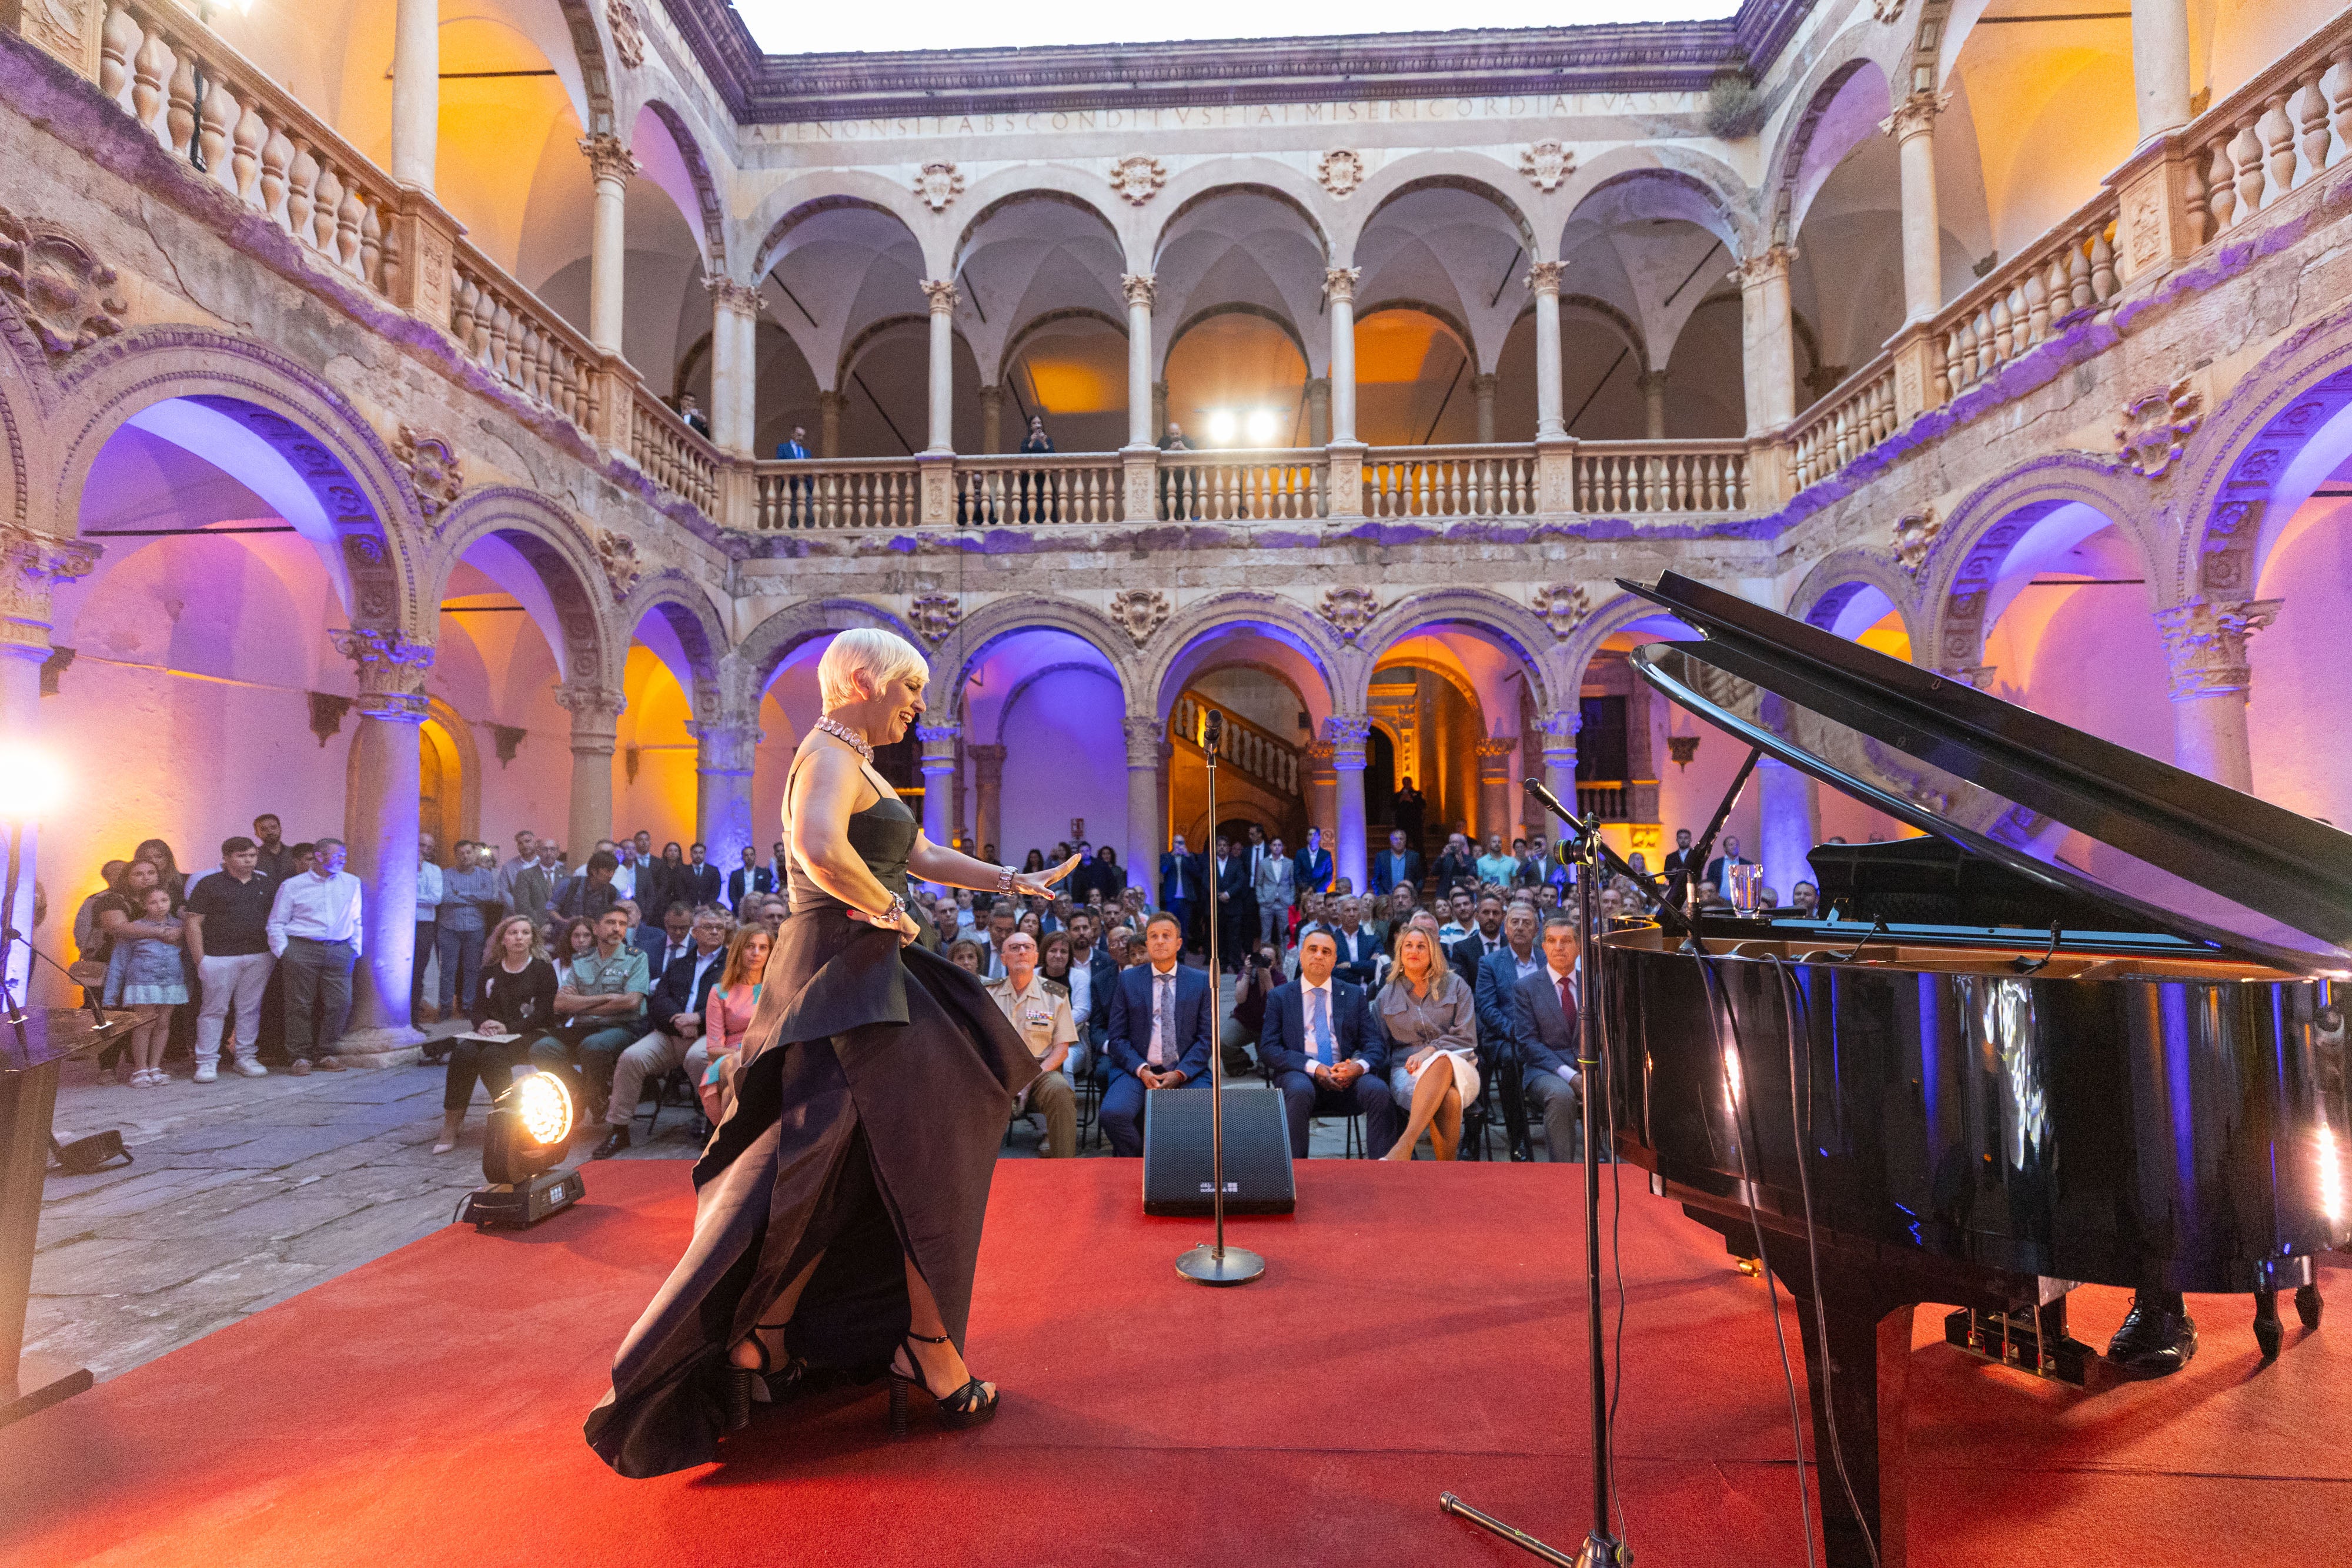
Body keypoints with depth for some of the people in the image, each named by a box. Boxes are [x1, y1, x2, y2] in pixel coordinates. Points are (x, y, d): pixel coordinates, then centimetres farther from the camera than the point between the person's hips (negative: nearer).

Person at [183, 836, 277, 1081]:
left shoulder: (264, 884, 13)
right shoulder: (209, 884, 0)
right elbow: (194, 922, -3)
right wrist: (200, 960, -9)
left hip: (259, 957, 4)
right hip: (220, 957, -3)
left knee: (250, 1009, 8)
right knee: (214, 1010, 0)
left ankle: (246, 1058, 15)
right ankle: (207, 1062, 7)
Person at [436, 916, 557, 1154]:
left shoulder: (543, 969, 3)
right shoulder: (490, 970, 17)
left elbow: (544, 1014, -5)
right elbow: (478, 1007, 13)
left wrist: (507, 1028, -15)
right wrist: (482, 1024, -10)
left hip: (530, 1035, -4)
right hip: (491, 1035, 4)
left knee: (491, 1056, -33)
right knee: (463, 1052, -27)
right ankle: (451, 1124, -22)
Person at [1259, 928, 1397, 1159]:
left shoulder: (1354, 995, 16)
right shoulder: (1279, 997, 11)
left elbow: (1376, 1044, 9)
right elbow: (1268, 1049, 0)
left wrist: (1360, 1066, -16)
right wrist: (1313, 1068, -16)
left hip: (1347, 1078, 2)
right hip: (1300, 1075, -2)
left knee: (1379, 1089, -29)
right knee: (1300, 1090, -37)